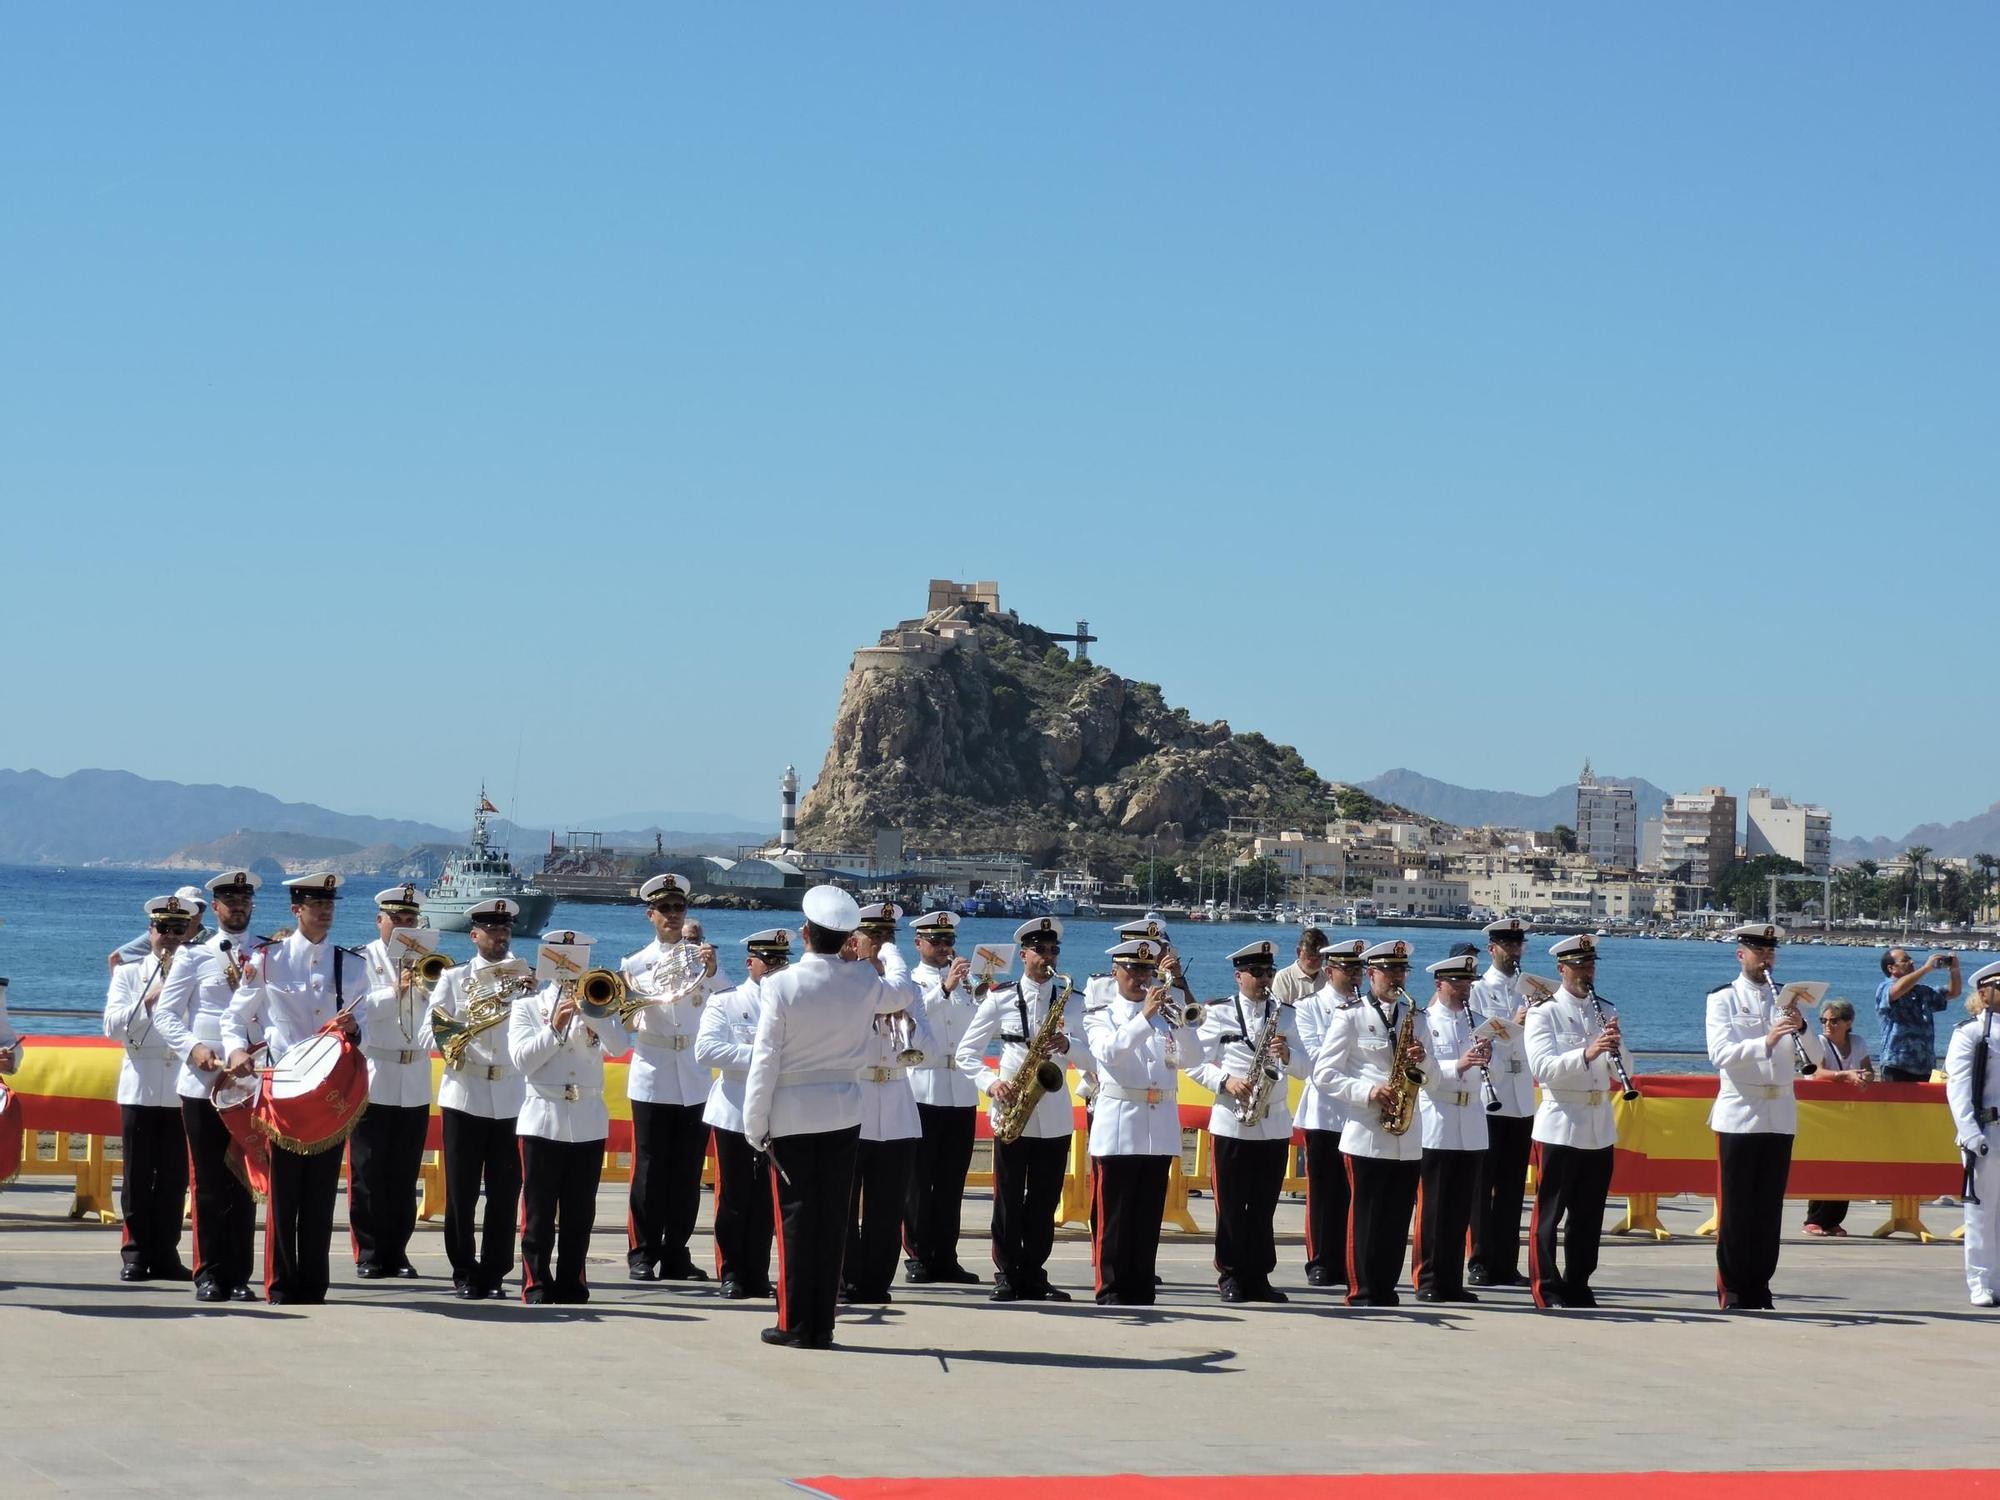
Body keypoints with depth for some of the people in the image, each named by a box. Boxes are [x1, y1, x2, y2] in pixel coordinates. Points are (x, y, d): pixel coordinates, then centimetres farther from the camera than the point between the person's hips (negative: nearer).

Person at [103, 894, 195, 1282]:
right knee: (138, 1175, -1)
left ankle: (165, 1254, 7)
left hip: (183, 1088, 0)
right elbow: (113, 1026, -1)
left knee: (174, 1176, 1)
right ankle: (135, 1254, 4)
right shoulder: (128, 974, 12)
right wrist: (149, 999, -10)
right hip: (140, 1087, 0)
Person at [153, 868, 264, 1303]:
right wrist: (193, 1048, -13)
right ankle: (209, 1274, 6)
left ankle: (239, 1275, 6)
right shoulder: (193, 957, 6)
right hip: (202, 1083, -1)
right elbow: (165, 1014, 2)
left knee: (245, 1180, 2)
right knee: (208, 1181, 1)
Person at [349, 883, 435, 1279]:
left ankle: (396, 1252, 12)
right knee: (368, 1173, -3)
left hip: (415, 1083, 3)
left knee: (404, 1175, 5)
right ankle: (369, 1253, 3)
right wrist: (396, 991, -22)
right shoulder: (362, 960, 4)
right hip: (373, 1079, -3)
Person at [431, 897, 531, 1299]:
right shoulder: (455, 977, 7)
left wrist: (531, 996, -15)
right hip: (465, 1095, -1)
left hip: (511, 1096, 1)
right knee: (462, 1190, 0)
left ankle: (495, 1273, 9)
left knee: (505, 1191, 1)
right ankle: (464, 1274, 7)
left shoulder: (523, 977, 10)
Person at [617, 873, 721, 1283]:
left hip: (695, 1080, 1)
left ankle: (676, 1255, 10)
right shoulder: (636, 964, 8)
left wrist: (710, 973, -18)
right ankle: (643, 1255, 4)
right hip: (653, 1078, -1)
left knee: (687, 1172, 3)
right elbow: (626, 1024, 6)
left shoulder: (700, 957, 9)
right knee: (650, 1170, -2)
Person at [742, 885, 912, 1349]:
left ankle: (795, 1324, 3)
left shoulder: (782, 985, -12)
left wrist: (755, 1125, -4)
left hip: (791, 1115, -3)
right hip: (843, 1114, 3)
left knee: (795, 1218, 2)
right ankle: (822, 1325, 9)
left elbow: (765, 1060, -11)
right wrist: (887, 954, 41)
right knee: (833, 1218, 7)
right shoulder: (864, 982, -1)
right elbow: (900, 997, 23)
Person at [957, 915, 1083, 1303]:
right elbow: (966, 1051, 5)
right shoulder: (1000, 998, 3)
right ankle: (1008, 1275, 7)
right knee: (1008, 1199, -1)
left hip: (1055, 1114, 2)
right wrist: (991, 1082, -10)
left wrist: (1066, 1045, -19)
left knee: (1044, 1201, 4)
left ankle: (1034, 1275, 12)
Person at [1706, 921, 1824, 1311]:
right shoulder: (1723, 998, 1)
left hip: (1780, 1115, 4)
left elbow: (1817, 1057, 5)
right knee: (1735, 1208, -1)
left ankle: (1759, 1286, 12)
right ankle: (1733, 1290, 4)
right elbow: (1721, 1054, -15)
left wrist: (1801, 1028, -15)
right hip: (1738, 1114, -4)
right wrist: (1767, 1041, -29)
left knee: (1770, 1207, 6)